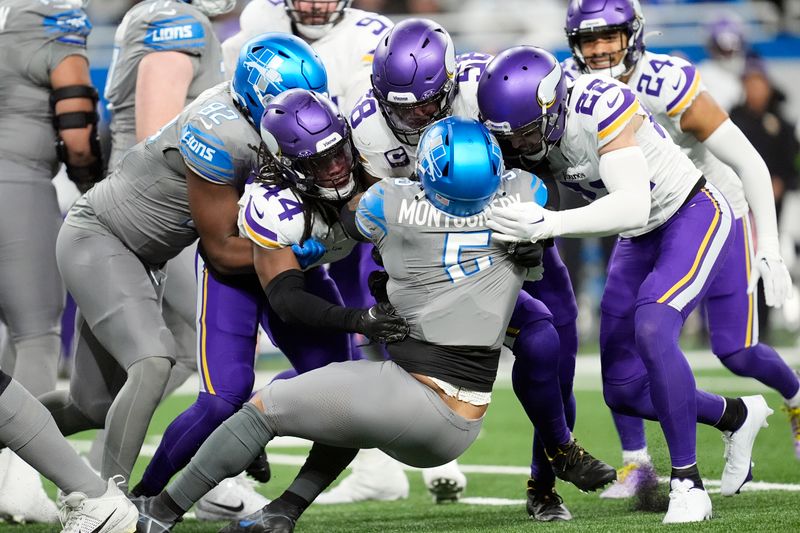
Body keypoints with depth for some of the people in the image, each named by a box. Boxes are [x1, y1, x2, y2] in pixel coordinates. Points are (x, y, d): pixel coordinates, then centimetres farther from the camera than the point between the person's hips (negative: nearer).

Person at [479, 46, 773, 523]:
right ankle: (736, 416, 29)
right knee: (624, 392, 3)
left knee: (651, 331, -32)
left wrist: (549, 223, -49)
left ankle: (688, 483, -22)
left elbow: (633, 208, -40)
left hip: (695, 214, -8)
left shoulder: (601, 105, -33)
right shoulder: (535, 128, -11)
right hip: (641, 238, 8)